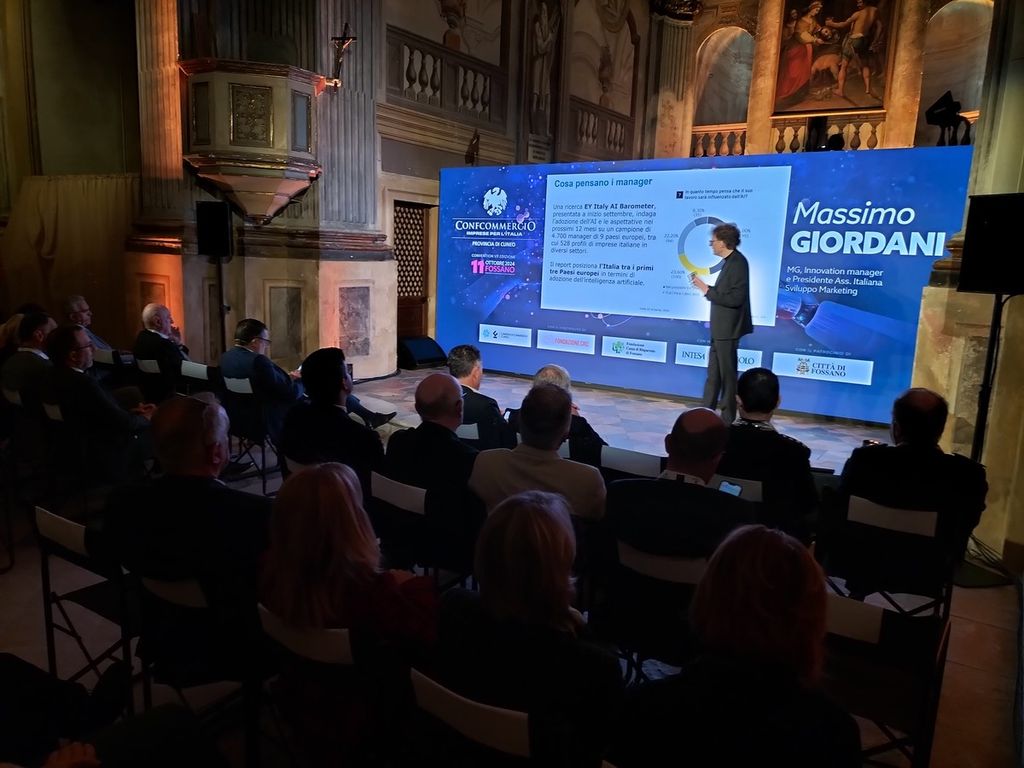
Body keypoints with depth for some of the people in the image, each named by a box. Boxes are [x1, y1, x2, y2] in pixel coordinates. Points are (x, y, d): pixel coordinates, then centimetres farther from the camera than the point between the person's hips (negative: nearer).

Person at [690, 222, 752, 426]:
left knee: (727, 375, 0)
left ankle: (728, 420, 10)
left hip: (727, 330, -10)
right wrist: (707, 287, 3)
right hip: (720, 329, 10)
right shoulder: (730, 262, 12)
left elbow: (735, 298, -24)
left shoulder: (737, 263, -17)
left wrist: (707, 290, -19)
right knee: (713, 374, 14)